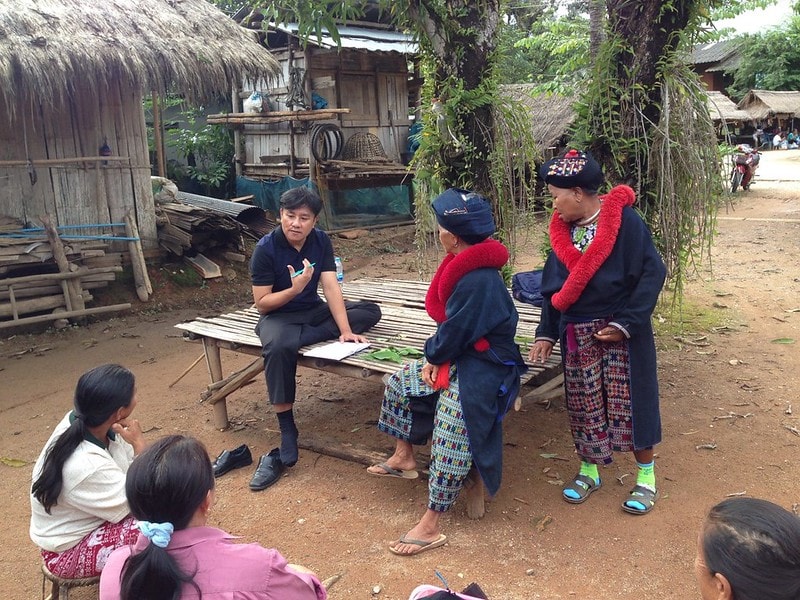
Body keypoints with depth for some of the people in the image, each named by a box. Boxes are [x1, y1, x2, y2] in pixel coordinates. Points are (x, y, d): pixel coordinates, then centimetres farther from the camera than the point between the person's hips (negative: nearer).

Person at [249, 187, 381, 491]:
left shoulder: (321, 241, -5)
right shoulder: (266, 248, -16)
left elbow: (331, 288, -13)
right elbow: (261, 304, -14)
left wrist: (345, 331, -24)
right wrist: (294, 289, -30)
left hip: (314, 311, 5)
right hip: (277, 316, -5)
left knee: (371, 311, -11)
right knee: (280, 347, -40)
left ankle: (296, 340, -23)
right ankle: (287, 443, -33)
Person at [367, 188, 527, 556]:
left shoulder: (477, 280, -27)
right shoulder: (462, 266, 5)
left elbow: (455, 332, -22)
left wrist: (434, 357, -3)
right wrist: (434, 355, -1)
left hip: (483, 367, -11)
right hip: (458, 359, 11)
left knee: (450, 437, -21)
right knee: (399, 382, 18)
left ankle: (430, 527, -14)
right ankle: (404, 457, 31)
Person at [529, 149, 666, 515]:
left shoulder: (625, 222, -15)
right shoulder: (562, 230, 3)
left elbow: (653, 273, -15)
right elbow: (553, 287, 9)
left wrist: (625, 324, -18)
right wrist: (546, 333, 3)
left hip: (622, 332, -5)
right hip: (577, 334, 5)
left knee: (630, 402, 3)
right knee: (584, 404, 12)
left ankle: (646, 476, 21)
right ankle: (589, 470, 30)